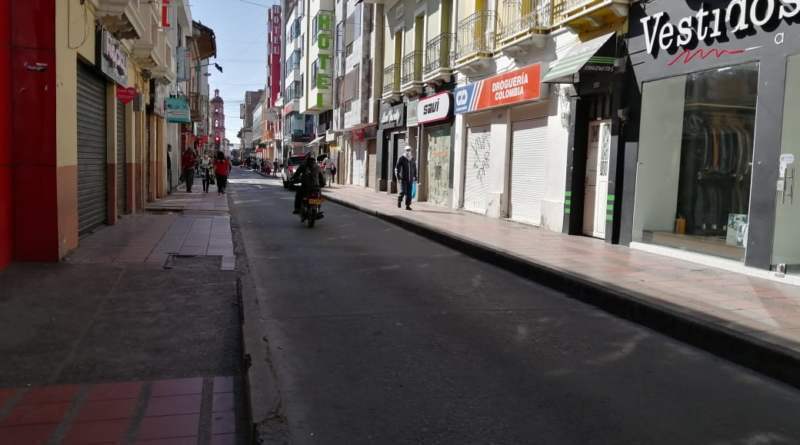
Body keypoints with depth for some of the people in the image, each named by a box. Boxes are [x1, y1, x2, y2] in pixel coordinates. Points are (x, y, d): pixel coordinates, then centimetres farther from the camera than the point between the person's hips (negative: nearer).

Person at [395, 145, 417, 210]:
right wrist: (398, 176, -14)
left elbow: (414, 168, 19)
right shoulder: (401, 158, -4)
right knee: (403, 191, -11)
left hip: (410, 179, 4)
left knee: (409, 193, -1)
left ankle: (408, 206, 3)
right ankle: (399, 200, 17)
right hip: (403, 178, -4)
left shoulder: (412, 159, 10)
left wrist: (415, 176, 13)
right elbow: (397, 168, -5)